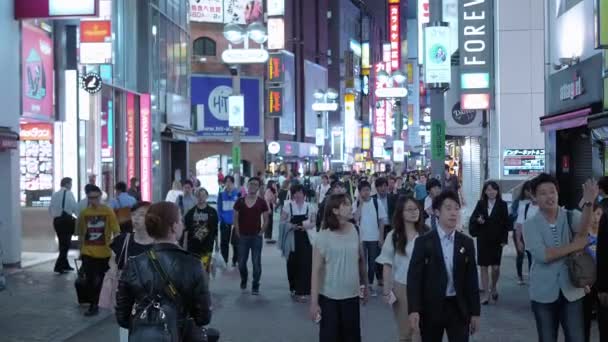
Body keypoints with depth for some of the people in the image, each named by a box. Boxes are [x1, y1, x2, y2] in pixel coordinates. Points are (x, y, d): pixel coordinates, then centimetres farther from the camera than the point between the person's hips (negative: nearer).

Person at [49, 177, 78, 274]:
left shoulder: (54, 195, 13)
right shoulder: (68, 193, -6)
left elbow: (50, 209, 13)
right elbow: (75, 207, -12)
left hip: (56, 221, 7)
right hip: (66, 219, -7)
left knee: (62, 243, 16)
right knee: (66, 243, -3)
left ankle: (65, 265, 23)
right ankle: (59, 266, -8)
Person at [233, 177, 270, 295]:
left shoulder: (261, 203, -1)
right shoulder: (240, 201, 1)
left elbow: (266, 220, 3)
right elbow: (236, 218, 6)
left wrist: (261, 232, -5)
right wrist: (238, 233, 1)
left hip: (256, 237, -1)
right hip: (243, 236, 1)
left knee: (256, 263, 0)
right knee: (241, 262, 8)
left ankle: (255, 287, 11)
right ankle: (243, 280, 33)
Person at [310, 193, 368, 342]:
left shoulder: (354, 230, -1)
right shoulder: (323, 236, -14)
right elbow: (316, 270, -13)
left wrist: (365, 285, 15)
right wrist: (314, 302, -15)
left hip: (352, 295, 4)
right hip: (329, 297, -4)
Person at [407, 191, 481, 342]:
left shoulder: (466, 243, 5)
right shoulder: (423, 242, -4)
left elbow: (472, 279, 6)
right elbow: (414, 277, -8)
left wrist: (475, 312, 4)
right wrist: (414, 310, -17)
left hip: (459, 308, 2)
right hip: (431, 308, -2)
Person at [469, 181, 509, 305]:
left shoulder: (502, 204, -2)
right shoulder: (480, 204, 3)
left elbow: (506, 223, -2)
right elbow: (472, 218, 4)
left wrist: (504, 239, -9)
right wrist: (477, 220, -19)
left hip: (497, 241, -2)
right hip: (482, 240, 2)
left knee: (495, 267, -3)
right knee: (483, 267, 3)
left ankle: (493, 288, 27)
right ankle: (487, 294, 12)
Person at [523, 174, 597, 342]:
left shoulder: (571, 216, -1)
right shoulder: (530, 225, -4)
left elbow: (583, 229, -26)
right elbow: (542, 255, -18)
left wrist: (589, 203, -43)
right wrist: (574, 246, -15)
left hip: (572, 290, 1)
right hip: (544, 293, -1)